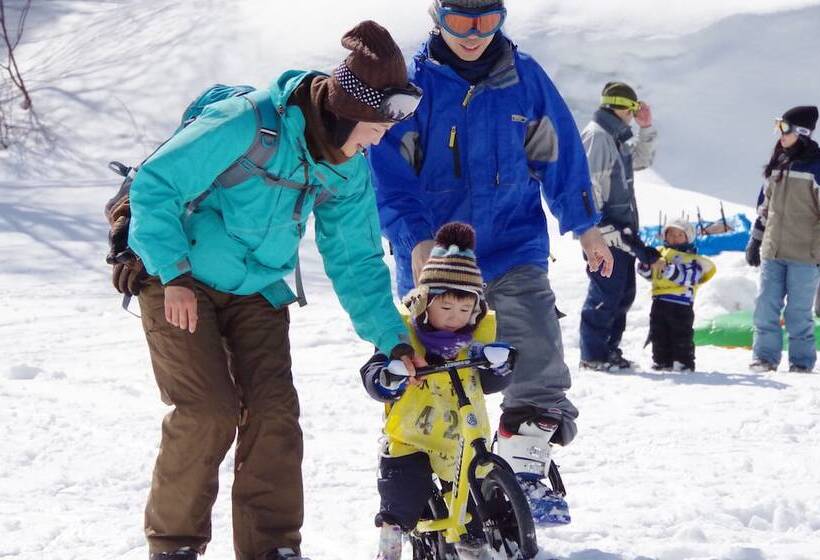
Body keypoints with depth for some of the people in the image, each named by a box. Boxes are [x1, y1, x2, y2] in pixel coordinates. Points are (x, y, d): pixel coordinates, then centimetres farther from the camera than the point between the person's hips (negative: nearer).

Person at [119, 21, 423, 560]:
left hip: (256, 290, 6)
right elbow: (153, 187, -21)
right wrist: (174, 275, -21)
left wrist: (392, 338, -1)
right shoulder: (248, 126, -26)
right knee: (208, 411, -15)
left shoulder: (349, 169, -4)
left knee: (275, 410, -7)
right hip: (178, 279, -6)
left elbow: (356, 260, 6)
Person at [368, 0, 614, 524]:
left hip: (514, 247, 1)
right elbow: (390, 172, -7)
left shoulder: (523, 76, 1)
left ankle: (526, 472, -4)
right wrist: (416, 241, -18)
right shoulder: (413, 84, -6)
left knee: (539, 361, -14)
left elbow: (558, 152, 10)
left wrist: (586, 225, 13)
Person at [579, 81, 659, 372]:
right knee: (606, 292, -9)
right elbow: (589, 185, -19)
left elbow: (641, 160, 34)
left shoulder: (616, 138, 19)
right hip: (604, 230, -10)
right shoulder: (596, 136, -12)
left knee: (624, 293, 12)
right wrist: (603, 227, -23)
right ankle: (593, 354, -5)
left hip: (620, 230, 10)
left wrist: (646, 128, 19)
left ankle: (609, 348, 19)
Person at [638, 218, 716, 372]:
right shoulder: (659, 253, 15)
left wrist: (667, 268, -26)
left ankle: (684, 363, 3)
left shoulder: (691, 258, -1)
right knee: (659, 336, 10)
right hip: (660, 301, 5)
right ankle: (661, 361, 18)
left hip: (681, 303, -5)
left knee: (682, 336, -2)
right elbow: (646, 273, 13)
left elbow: (688, 277, -17)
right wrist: (647, 264, -10)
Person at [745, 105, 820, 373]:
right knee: (765, 307, 3)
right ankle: (765, 357, 11)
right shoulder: (776, 165, 13)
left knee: (799, 312, -1)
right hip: (772, 251, 6)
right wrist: (755, 240, 19)